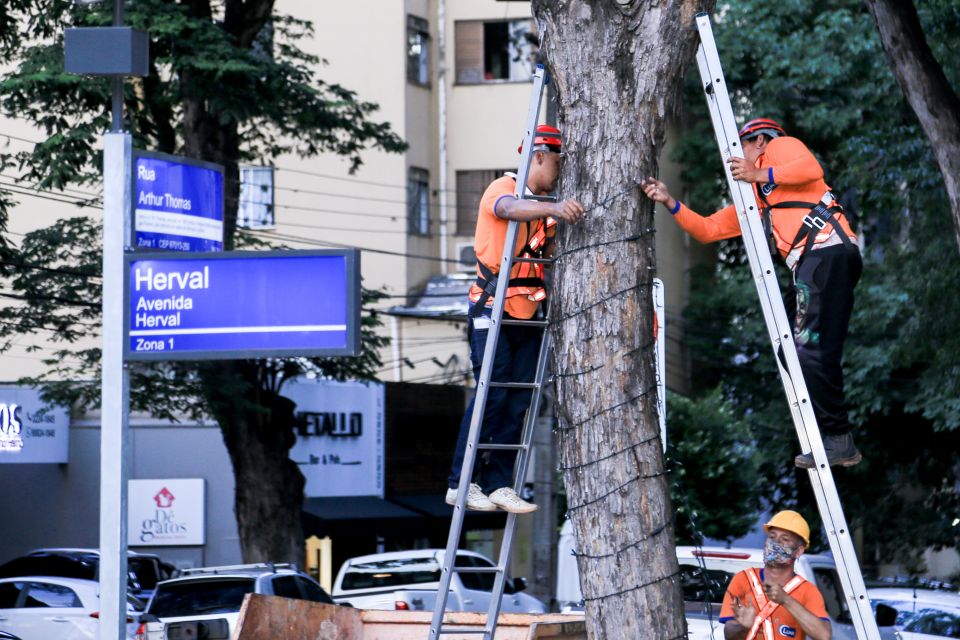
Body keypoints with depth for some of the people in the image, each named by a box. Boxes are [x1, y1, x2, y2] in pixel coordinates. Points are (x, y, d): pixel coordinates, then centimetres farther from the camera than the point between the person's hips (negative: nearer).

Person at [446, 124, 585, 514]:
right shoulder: (502, 188, -6)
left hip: (527, 317, 7)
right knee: (492, 393, -12)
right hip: (492, 310, -7)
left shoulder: (544, 205, 17)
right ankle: (460, 484, -9)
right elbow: (510, 209, -31)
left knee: (519, 399, 2)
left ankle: (499, 484, 4)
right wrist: (553, 209, -49)